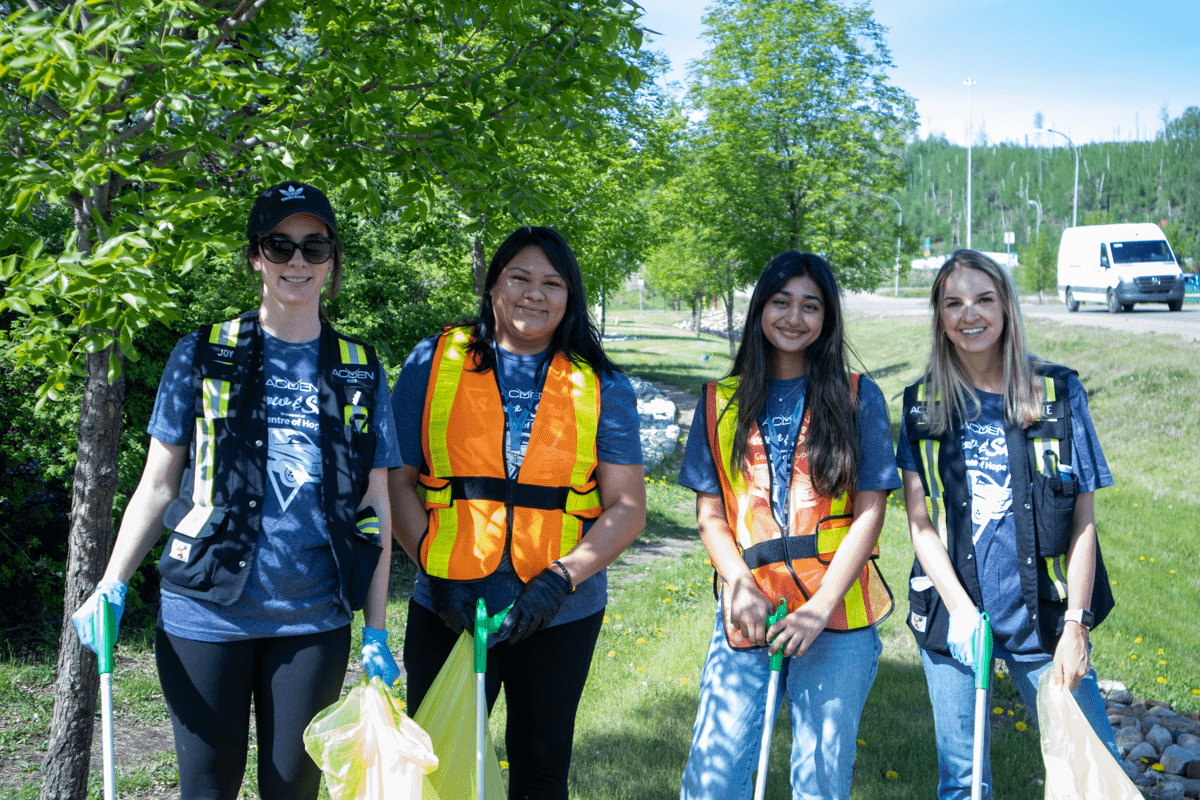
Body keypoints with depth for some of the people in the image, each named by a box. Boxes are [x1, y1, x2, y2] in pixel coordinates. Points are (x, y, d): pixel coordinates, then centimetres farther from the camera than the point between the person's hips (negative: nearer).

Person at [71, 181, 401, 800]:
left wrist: (376, 632, 4)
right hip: (206, 610, -1)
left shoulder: (360, 371, 7)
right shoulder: (202, 355, 4)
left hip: (313, 619, 1)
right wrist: (111, 584, -8)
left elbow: (375, 506, 7)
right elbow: (158, 485, 5)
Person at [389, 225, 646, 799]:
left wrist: (559, 581, -15)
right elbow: (396, 481, 1)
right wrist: (437, 569, -12)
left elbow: (627, 508, -1)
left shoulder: (601, 385, 2)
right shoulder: (434, 363, 2)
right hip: (448, 609, -1)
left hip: (562, 616, 1)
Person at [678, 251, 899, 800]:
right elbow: (709, 514, 8)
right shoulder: (722, 402, 12)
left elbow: (869, 510, 0)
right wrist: (740, 586, -10)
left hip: (837, 616, -1)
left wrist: (819, 608, -10)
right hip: (746, 613, 1)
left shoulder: (856, 398, 6)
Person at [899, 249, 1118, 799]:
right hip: (952, 615, 1)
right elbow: (919, 520, 0)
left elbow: (1083, 520, 0)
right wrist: (960, 608, -13)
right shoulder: (924, 404, 4)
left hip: (1042, 615, -1)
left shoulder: (1058, 393, 0)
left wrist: (1075, 626, -7)